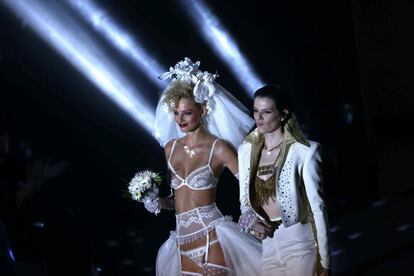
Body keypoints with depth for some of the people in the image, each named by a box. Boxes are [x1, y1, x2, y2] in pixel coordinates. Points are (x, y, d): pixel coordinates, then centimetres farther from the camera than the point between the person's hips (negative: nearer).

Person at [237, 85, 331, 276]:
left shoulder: (303, 151, -11)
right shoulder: (246, 150, 5)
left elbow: (317, 205, -9)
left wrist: (323, 258, -9)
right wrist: (251, 221, -7)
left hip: (300, 244, -5)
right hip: (268, 247, 5)